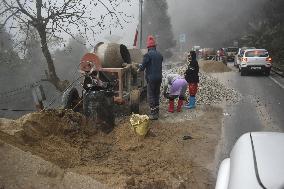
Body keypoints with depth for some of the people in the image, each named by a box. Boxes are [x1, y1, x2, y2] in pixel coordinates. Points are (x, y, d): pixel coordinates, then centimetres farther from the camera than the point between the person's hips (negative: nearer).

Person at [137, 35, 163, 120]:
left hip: (151, 78, -6)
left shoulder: (148, 55, -13)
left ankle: (153, 114, 4)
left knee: (151, 96, 2)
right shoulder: (160, 55, 8)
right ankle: (156, 112, 24)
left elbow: (143, 66, -11)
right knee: (156, 95, 16)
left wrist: (139, 69, 13)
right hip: (159, 78, 7)